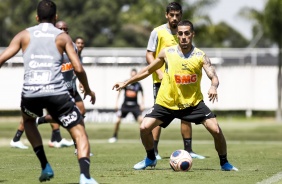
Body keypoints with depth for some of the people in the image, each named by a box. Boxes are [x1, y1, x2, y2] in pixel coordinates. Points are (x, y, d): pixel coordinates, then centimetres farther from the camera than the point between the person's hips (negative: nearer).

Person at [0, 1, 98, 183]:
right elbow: (78, 68, 3)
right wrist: (88, 90, 19)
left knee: (28, 120, 35)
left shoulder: (24, 35, 15)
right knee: (80, 133, 3)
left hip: (30, 92, 2)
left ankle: (45, 166, 28)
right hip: (57, 92, -2)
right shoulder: (62, 37, 11)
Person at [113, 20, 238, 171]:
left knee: (216, 130, -13)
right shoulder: (167, 52, -4)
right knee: (144, 127, -12)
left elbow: (213, 77, -14)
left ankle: (224, 163, 11)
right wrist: (126, 83, 11)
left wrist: (213, 86, -39)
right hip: (167, 102, 1)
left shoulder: (200, 56, -7)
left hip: (193, 102, -1)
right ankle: (151, 159, 16)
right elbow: (148, 70, 10)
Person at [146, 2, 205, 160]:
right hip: (162, 81, -5)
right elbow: (149, 55, -7)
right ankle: (154, 151, -1)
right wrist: (159, 72, -19)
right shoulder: (158, 32, -5)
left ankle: (188, 150, 11)